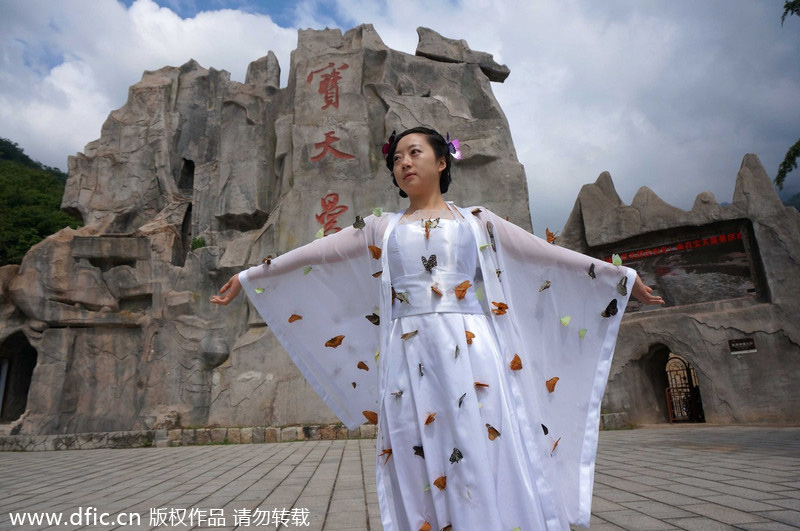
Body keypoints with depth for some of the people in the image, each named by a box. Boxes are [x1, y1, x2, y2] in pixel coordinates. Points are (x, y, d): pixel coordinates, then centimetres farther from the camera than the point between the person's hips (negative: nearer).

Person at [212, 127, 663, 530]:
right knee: (419, 476, 2)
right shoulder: (380, 228, 17)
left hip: (470, 356, -1)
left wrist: (622, 277, 15)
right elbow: (309, 257, 17)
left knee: (488, 466, -4)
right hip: (407, 361, 1)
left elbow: (551, 256, 14)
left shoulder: (476, 221, 14)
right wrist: (248, 278, 18)